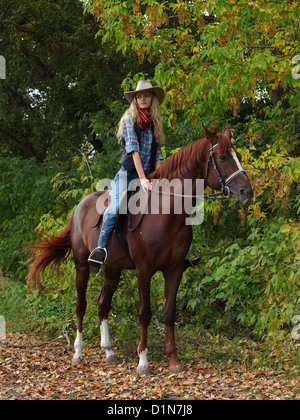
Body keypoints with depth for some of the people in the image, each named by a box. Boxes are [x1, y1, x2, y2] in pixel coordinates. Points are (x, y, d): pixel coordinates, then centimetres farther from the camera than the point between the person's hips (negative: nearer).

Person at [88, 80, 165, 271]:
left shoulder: (155, 124, 15)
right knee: (116, 208, -28)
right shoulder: (130, 119, 0)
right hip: (128, 174, -5)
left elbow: (158, 154, 11)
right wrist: (142, 178, -20)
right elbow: (133, 149, -11)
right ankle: (101, 250, -30)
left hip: (148, 176, 5)